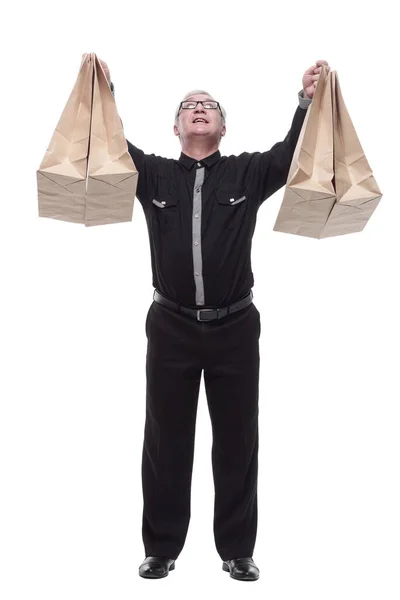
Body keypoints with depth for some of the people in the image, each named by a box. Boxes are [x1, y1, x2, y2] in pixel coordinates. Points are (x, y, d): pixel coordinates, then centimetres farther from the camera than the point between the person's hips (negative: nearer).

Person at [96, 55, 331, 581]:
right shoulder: (154, 174, 6)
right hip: (171, 327, 0)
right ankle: (162, 549, 22)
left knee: (237, 443, 8)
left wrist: (309, 100, -19)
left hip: (235, 328, 0)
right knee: (166, 443, 8)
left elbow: (294, 154, -6)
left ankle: (237, 550, 22)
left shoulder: (249, 174, 5)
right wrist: (102, 94, -16)